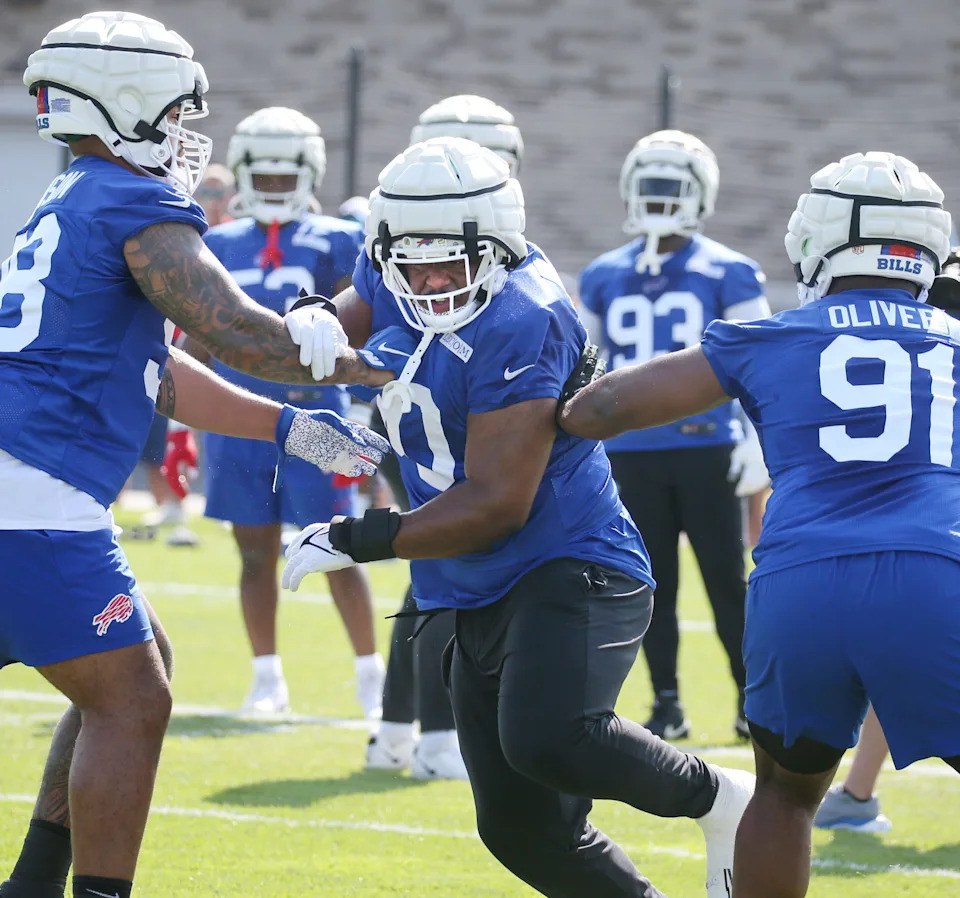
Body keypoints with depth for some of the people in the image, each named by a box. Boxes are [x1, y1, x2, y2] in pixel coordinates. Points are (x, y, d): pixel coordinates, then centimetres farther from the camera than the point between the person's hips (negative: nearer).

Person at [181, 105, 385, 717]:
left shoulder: (334, 243, 1)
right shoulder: (221, 247, 11)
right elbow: (197, 346, 14)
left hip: (313, 416, -3)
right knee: (256, 552, 6)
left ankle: (372, 677, 5)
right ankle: (268, 678, 14)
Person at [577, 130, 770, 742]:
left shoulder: (728, 275, -2)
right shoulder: (604, 278, 9)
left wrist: (758, 441, -9)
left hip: (706, 447, -3)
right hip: (632, 454, 3)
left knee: (726, 581, -1)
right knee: (652, 586, 7)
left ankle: (752, 699, 9)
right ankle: (667, 705, 14)